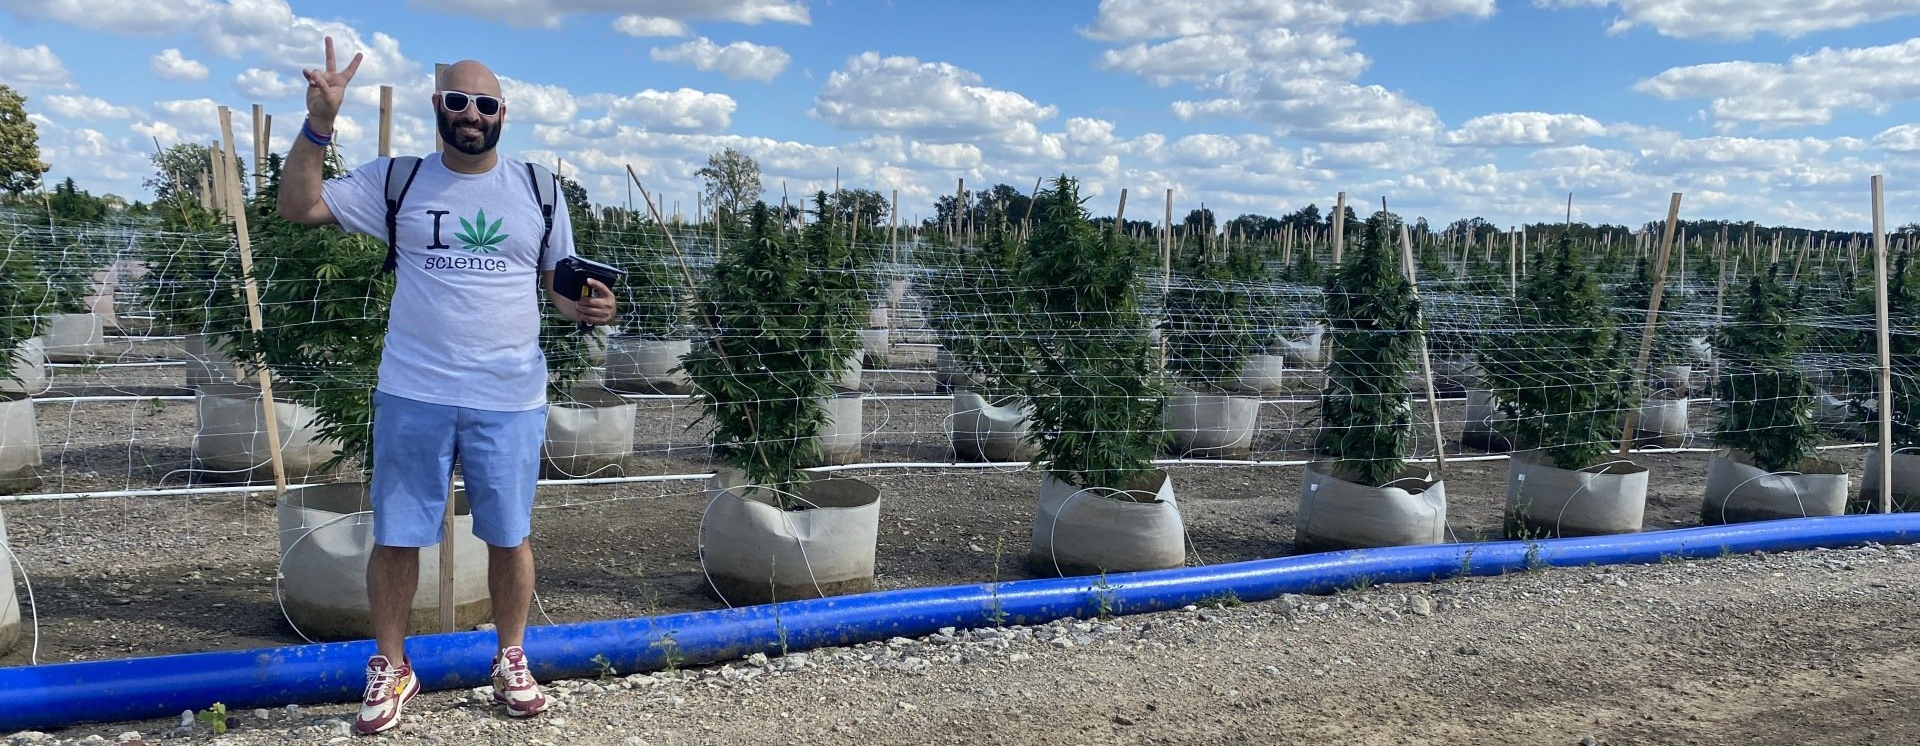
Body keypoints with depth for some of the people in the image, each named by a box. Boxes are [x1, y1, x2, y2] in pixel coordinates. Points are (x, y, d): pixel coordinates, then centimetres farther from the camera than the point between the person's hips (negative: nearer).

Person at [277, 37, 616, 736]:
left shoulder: (537, 189, 5)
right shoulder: (396, 180, 2)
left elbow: (560, 282, 12)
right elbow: (298, 205, -3)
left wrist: (585, 306, -11)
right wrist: (319, 123, -14)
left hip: (510, 398, 0)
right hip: (413, 395, 0)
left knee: (510, 537, 9)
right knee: (395, 537, 8)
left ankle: (511, 660, 29)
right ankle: (391, 667, 27)